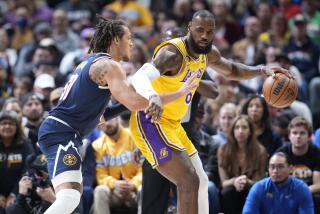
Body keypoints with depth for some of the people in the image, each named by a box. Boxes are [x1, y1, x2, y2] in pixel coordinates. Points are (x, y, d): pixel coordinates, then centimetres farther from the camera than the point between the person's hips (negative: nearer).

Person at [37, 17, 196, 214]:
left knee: (75, 191, 26)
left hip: (56, 130, 11)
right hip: (61, 133, -11)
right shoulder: (109, 65, -11)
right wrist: (180, 93, -17)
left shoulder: (91, 62, 20)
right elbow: (134, 102, -24)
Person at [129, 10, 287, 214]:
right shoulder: (173, 53, -25)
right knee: (189, 182, -20)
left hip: (172, 125, 10)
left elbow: (231, 70, 25)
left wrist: (262, 71, 7)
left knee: (201, 182, 16)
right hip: (151, 122, -10)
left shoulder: (208, 53, 4)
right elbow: (140, 77, -44)